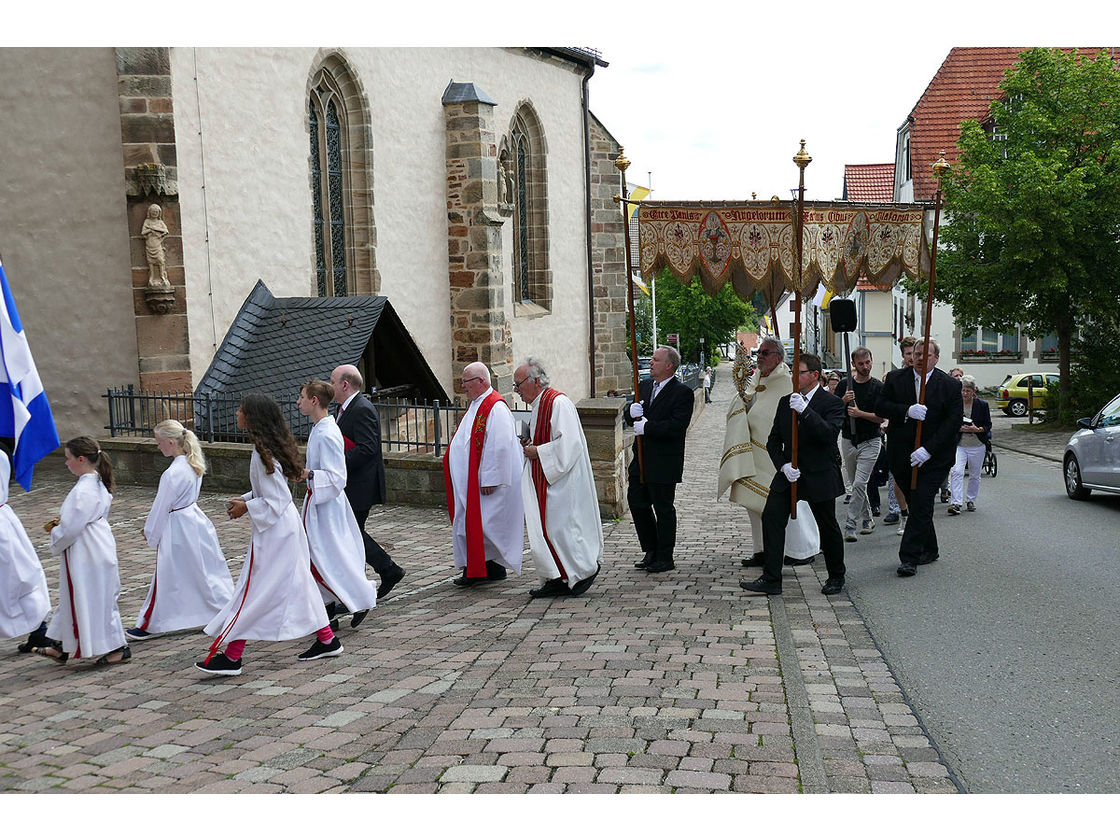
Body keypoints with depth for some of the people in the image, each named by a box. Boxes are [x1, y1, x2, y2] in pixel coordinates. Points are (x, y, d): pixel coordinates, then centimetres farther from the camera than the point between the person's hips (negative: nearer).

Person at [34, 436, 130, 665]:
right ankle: (62, 647, 31)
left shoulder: (82, 491, -24)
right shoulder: (98, 484, 7)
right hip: (96, 550, 10)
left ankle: (118, 648, 11)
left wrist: (54, 532, -1)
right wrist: (60, 524, 9)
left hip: (87, 555, -10)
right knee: (73, 598, 19)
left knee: (95, 600, 1)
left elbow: (71, 528, -21)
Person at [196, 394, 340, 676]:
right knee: (297, 583, 16)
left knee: (253, 590, -3)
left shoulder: (263, 455, -22)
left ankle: (231, 656, 4)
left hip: (273, 533, -10)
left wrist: (246, 508, -11)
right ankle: (327, 640, 23)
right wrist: (245, 499, 9)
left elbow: (275, 501, -21)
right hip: (288, 527, 10)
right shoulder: (272, 447, 8)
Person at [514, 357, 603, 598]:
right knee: (545, 529, 9)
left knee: (558, 527, -6)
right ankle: (557, 580, 14)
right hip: (544, 479, 10)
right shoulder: (539, 405, 15)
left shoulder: (558, 403, -16)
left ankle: (585, 568, 9)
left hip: (561, 481, -10)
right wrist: (530, 445, 7)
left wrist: (538, 451, -17)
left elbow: (568, 442, -24)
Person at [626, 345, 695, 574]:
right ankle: (651, 550, 26)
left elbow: (677, 426, -21)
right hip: (641, 459, 7)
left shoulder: (682, 392, -11)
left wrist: (647, 428, -20)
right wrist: (631, 412, -10)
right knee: (636, 502, 10)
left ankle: (664, 558, 14)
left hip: (664, 462, -7)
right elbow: (628, 417, 14)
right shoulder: (644, 385, 11)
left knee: (663, 508, 2)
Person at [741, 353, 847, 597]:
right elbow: (773, 440, 9)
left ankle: (836, 576, 29)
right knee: (771, 518, -8)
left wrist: (805, 410, -32)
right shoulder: (785, 402, 8)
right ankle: (771, 580, -5)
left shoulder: (832, 402, -8)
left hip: (819, 476, -4)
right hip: (788, 474, 5)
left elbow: (829, 434, -25)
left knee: (828, 526, 8)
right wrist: (783, 466, -7)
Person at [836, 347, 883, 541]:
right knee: (855, 484, 14)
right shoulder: (844, 384, 5)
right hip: (848, 440, 4)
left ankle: (850, 525, -12)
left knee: (859, 483, -14)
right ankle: (867, 518, 31)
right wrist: (844, 401, -15)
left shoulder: (878, 387, -4)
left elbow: (881, 417, -8)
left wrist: (860, 413, -21)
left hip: (869, 442, -4)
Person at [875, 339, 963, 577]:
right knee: (916, 505, 13)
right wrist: (906, 411, -21)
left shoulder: (950, 385, -2)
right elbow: (880, 406, -2)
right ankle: (928, 550, 29)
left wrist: (928, 450, -18)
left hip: (933, 457, -3)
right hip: (901, 455, 3)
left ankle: (909, 557, -7)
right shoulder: (895, 378, 5)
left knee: (921, 506, -9)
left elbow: (953, 421, -8)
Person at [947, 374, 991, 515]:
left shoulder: (982, 405, -1)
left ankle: (971, 500, 28)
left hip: (977, 445, 1)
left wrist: (977, 429, -17)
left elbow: (988, 425, 2)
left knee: (975, 475, 10)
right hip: (959, 444, -1)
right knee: (956, 472, -17)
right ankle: (955, 503, -21)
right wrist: (958, 428, -13)